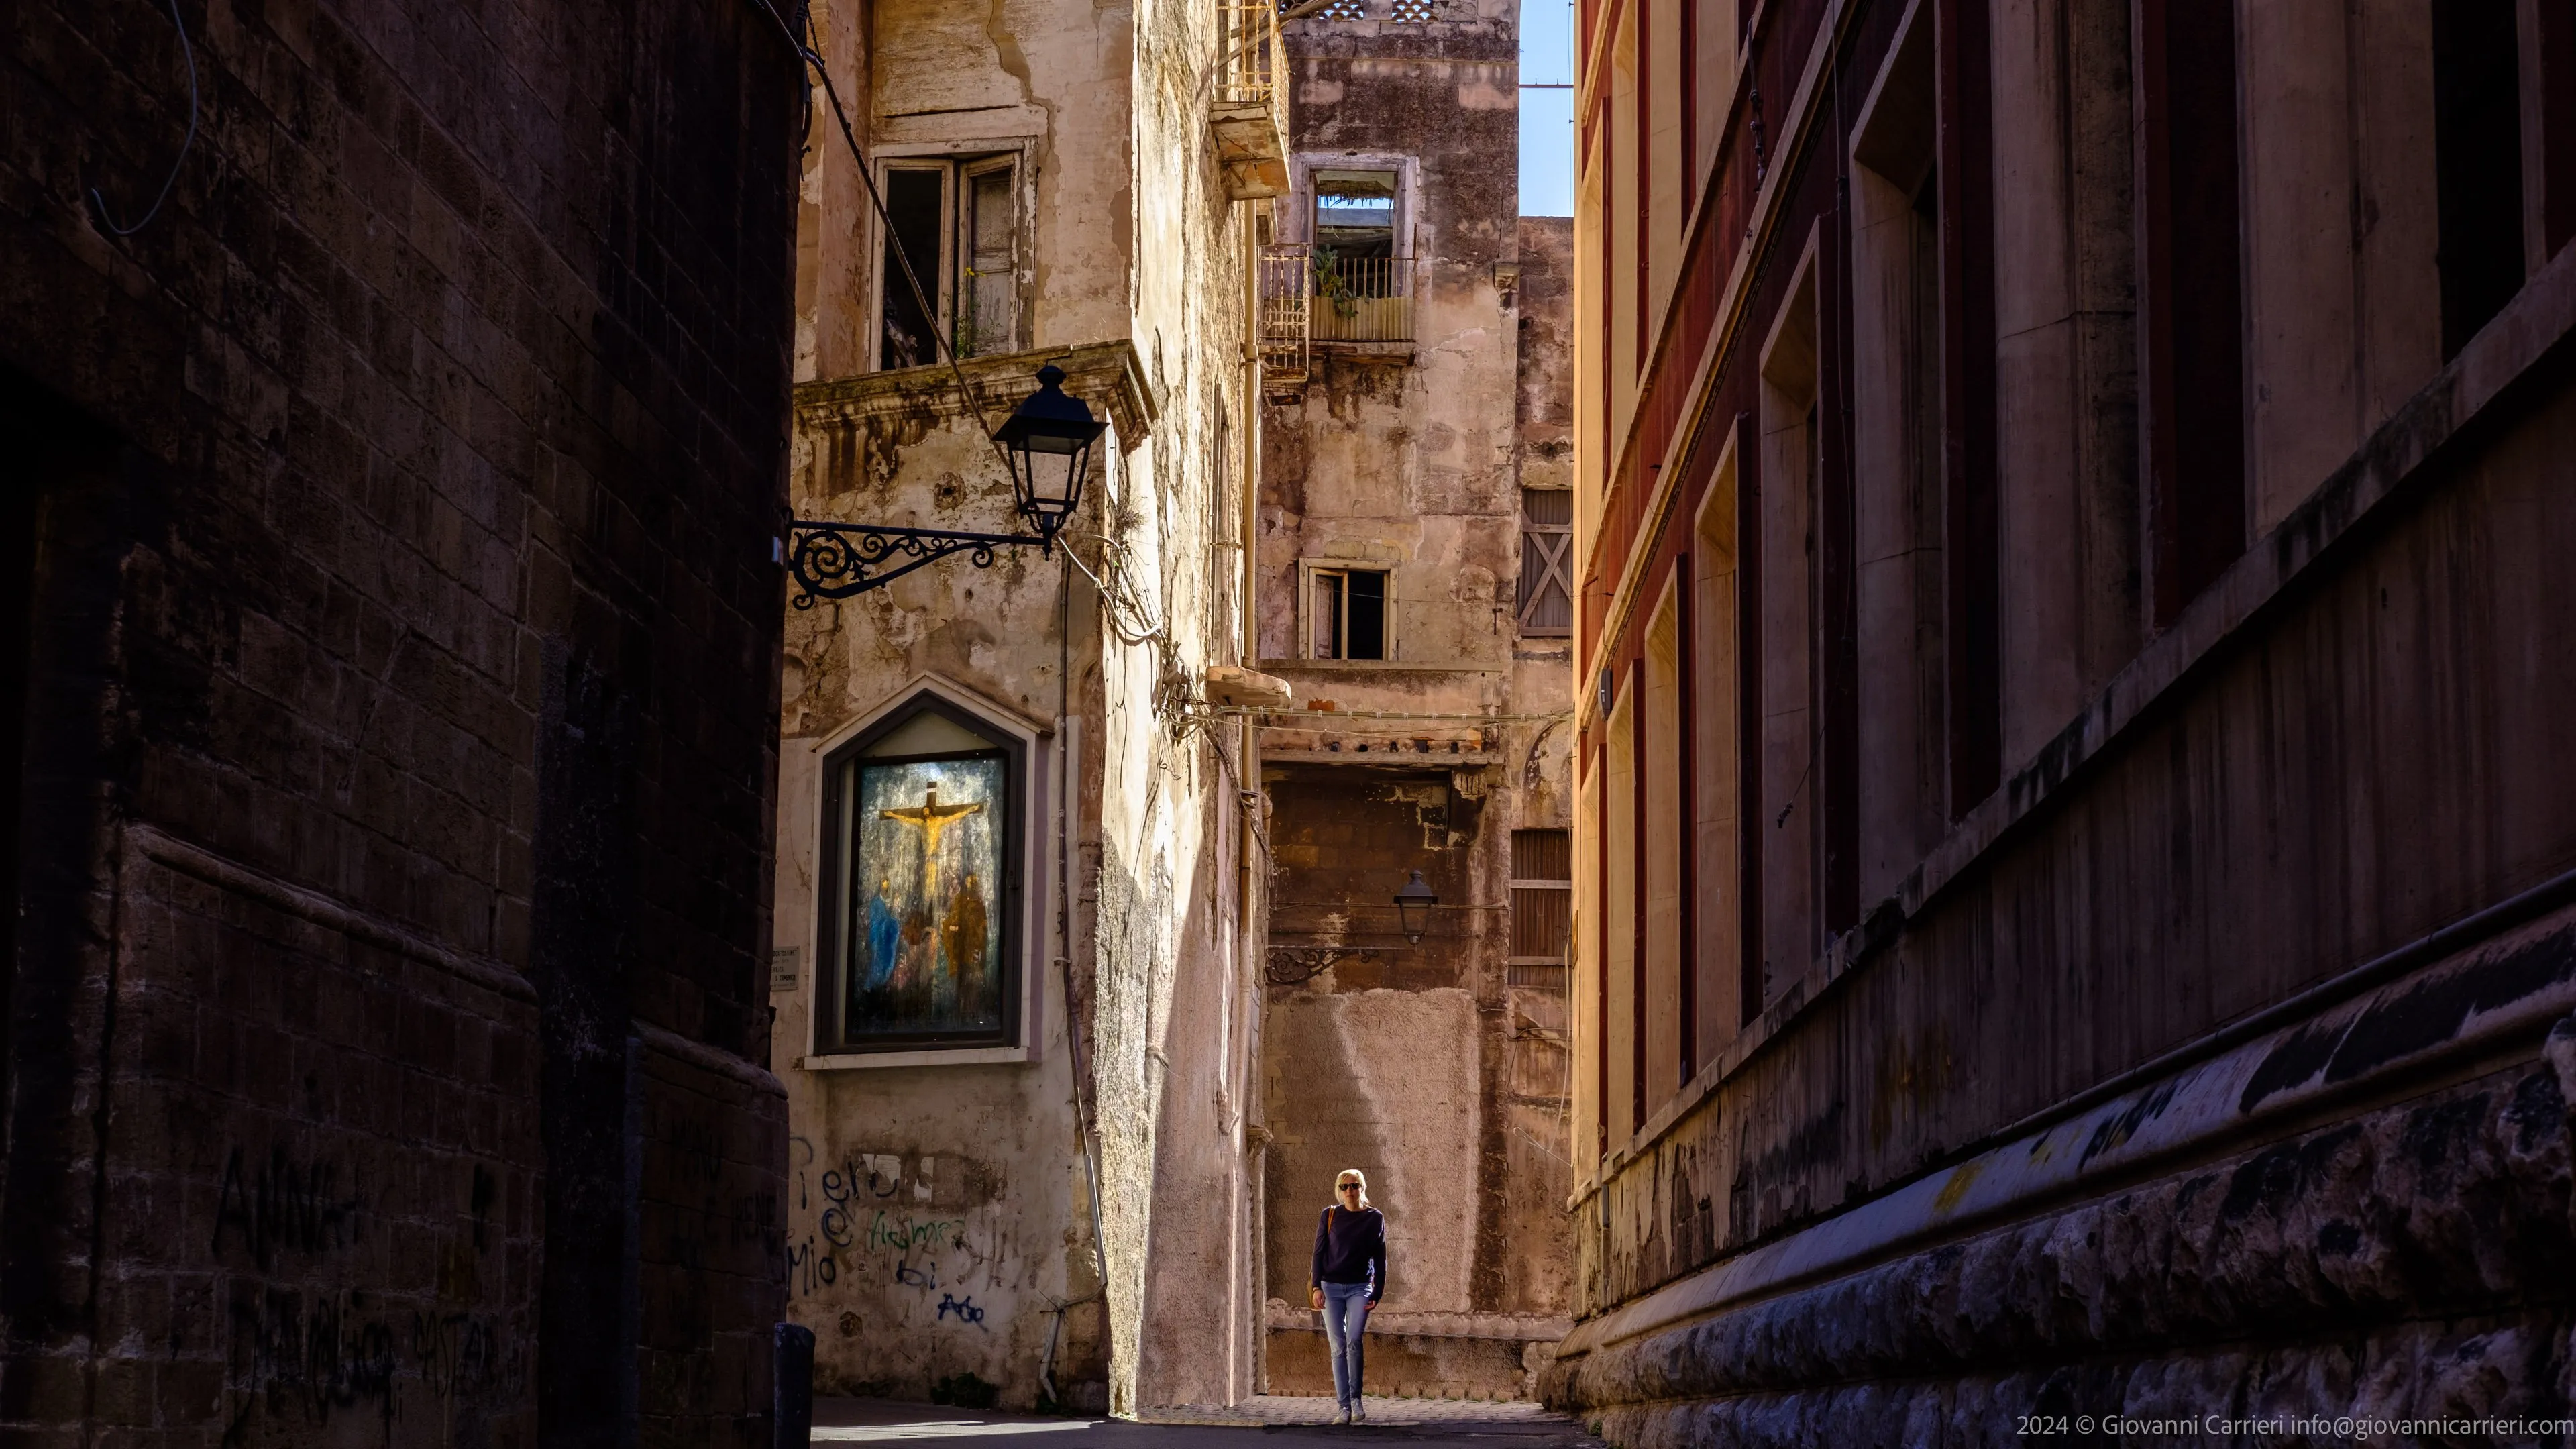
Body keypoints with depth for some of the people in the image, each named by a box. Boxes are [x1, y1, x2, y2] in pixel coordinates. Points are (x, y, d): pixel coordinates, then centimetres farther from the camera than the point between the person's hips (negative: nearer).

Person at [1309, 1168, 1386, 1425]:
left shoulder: (1375, 1218, 4)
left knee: (1353, 1341, -19)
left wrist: (1377, 1294, 0)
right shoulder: (1329, 1216, 4)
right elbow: (1319, 1253, 4)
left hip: (1360, 1288, -1)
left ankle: (1356, 1398, -7)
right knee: (1338, 1348, -3)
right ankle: (1343, 1407, -2)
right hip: (1331, 1288, 1)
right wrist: (1316, 1287, -7)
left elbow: (1380, 1259, 6)